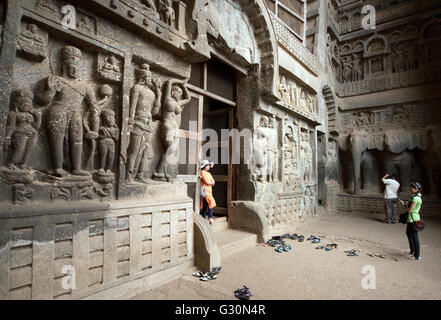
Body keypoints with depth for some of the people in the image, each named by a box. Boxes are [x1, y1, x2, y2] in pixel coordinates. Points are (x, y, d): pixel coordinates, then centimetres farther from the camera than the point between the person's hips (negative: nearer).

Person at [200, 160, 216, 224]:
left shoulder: (209, 173, 20)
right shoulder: (203, 172, -7)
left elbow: (213, 182, 13)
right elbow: (207, 182, -14)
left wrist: (209, 183, -6)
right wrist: (211, 183, 4)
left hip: (209, 191, 8)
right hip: (205, 191, -8)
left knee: (205, 205, 8)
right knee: (211, 202, -16)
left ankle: (204, 218, 13)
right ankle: (210, 217, -9)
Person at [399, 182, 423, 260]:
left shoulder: (415, 198, -21)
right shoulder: (417, 197, 10)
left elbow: (410, 210, -23)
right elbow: (410, 208, 15)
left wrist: (406, 205, -6)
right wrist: (404, 204, 4)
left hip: (413, 219, -11)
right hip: (411, 219, 11)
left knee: (414, 237, -1)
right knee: (408, 233, 24)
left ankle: (417, 256, 10)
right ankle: (412, 251, 37)